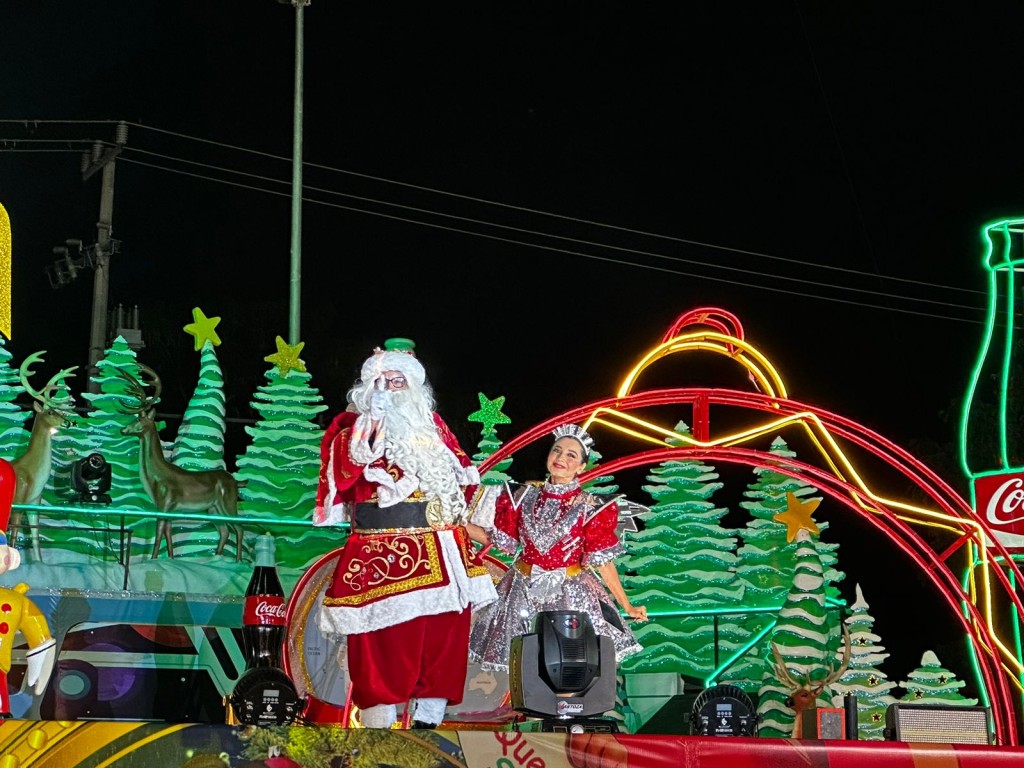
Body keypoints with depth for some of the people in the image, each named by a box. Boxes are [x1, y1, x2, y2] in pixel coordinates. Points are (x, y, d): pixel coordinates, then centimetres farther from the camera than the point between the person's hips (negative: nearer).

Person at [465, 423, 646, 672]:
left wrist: (627, 606, -6)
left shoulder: (590, 508, -7)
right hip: (523, 593, 2)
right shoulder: (524, 497, 1)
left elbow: (602, 561, -5)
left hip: (570, 597, -2)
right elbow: (498, 539, 7)